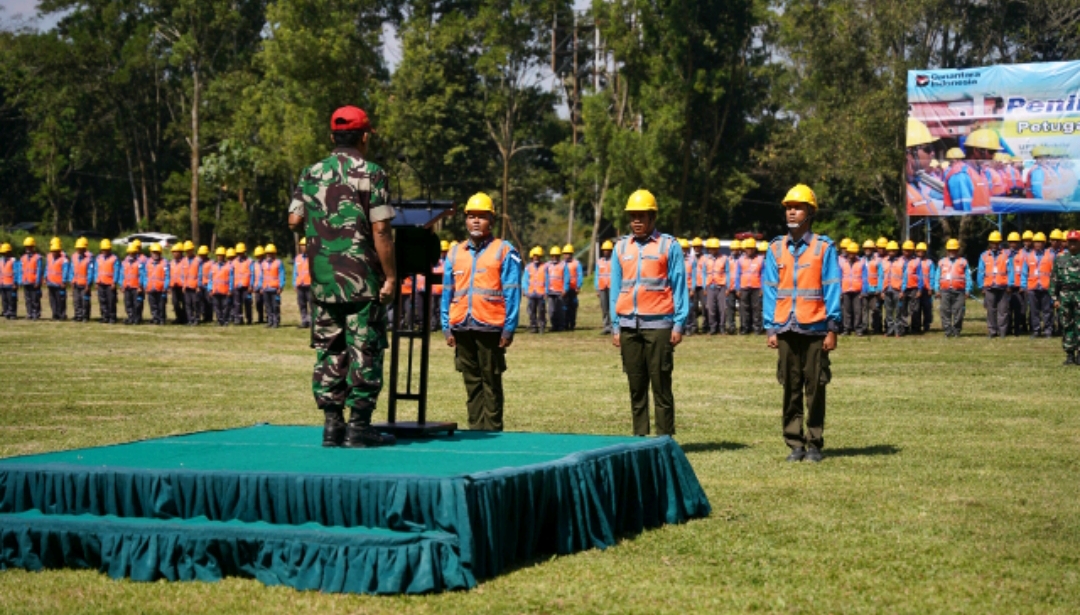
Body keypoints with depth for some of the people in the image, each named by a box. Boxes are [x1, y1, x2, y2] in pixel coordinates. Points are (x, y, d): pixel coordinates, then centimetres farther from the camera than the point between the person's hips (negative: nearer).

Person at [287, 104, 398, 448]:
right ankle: (359, 427, -2)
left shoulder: (311, 174, 7)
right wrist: (390, 277, -8)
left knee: (328, 349, 9)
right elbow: (380, 230, -12)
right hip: (362, 278, -5)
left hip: (322, 279, 5)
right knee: (364, 350, 0)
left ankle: (331, 425, 8)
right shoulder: (371, 174, -7)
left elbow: (294, 220, 3)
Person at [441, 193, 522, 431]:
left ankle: (492, 430, 3)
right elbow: (447, 294, 16)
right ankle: (476, 428, 13)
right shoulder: (455, 253, 14)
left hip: (490, 328, -4)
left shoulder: (504, 252, 1)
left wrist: (508, 329, -8)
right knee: (471, 382, 9)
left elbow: (512, 294, -2)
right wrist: (447, 327, 9)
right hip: (461, 328, 4)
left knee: (491, 383, 0)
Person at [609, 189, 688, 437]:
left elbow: (679, 287, 2)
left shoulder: (668, 246, 3)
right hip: (628, 326, 4)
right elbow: (615, 289, 17)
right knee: (636, 387, 6)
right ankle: (639, 439, 10)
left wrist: (679, 324, -6)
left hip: (658, 325, -4)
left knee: (661, 386, -4)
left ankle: (665, 440, -1)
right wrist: (615, 327, 11)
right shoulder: (621, 247, 14)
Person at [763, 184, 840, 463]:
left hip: (815, 329, -2)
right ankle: (795, 443, 10)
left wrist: (832, 329, -5)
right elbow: (770, 291, 10)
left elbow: (832, 289, 0)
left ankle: (814, 444, 8)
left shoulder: (824, 247, 1)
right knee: (791, 388, 4)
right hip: (786, 330, 3)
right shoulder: (776, 249, 9)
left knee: (815, 388, 1)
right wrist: (771, 329, 3)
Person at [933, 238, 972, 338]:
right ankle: (948, 331, -2)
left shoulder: (963, 262, 10)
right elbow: (937, 277, 16)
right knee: (945, 311, -4)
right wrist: (936, 290, 7)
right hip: (945, 291, 2)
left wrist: (967, 291, -1)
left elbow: (968, 277, 7)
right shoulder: (942, 262, 17)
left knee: (958, 312, -5)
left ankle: (956, 331, 2)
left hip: (959, 291, -2)